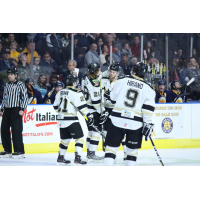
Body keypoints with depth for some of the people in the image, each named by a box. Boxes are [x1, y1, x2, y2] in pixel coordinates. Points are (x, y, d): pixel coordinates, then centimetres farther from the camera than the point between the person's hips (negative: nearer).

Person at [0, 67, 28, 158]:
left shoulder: (20, 85, -4)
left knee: (16, 130, -11)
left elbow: (25, 97, -6)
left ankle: (20, 151, -8)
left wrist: (22, 109, -14)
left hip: (16, 110, -7)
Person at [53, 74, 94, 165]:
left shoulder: (60, 92, 11)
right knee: (79, 137, -2)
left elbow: (56, 107, 18)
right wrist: (89, 116, -10)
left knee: (65, 138, 19)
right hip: (71, 119, -7)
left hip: (61, 120, 7)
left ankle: (60, 157, 24)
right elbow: (82, 106, -15)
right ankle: (77, 157, -11)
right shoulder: (76, 93, -10)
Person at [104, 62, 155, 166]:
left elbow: (113, 98, 9)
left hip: (118, 119, 0)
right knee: (132, 148, 14)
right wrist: (147, 124, -2)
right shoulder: (148, 89, 2)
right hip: (135, 123, 0)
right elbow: (148, 108, -5)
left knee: (112, 146, 4)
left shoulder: (122, 80, 2)